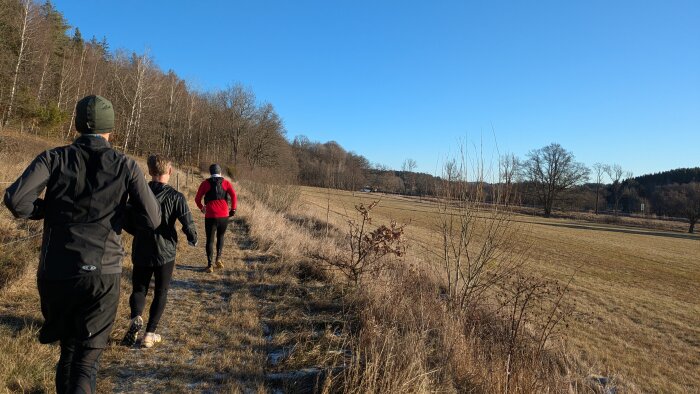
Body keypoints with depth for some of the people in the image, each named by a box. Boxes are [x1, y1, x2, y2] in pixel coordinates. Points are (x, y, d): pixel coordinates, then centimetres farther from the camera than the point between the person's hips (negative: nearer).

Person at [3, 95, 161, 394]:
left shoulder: (54, 158, 0)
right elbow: (153, 220, -5)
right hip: (102, 274, -2)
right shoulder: (126, 166, -2)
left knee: (68, 349, 24)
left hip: (55, 273, 2)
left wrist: (49, 210, 6)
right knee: (86, 360, 5)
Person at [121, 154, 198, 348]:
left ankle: (136, 317, -11)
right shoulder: (176, 197, -12)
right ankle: (150, 333, 13)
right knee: (160, 293, 13)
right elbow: (188, 224, -16)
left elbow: (127, 223, 3)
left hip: (140, 253, 2)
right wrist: (193, 239, 5)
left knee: (139, 289, 17)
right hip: (165, 253, -2)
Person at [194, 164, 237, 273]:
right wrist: (233, 209, 1)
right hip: (224, 216, 1)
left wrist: (201, 208, 25)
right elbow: (233, 195, -6)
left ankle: (209, 265, 5)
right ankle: (218, 258, 9)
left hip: (210, 216, 0)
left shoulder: (205, 183, 8)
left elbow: (197, 198, 8)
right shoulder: (226, 183, 8)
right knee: (220, 236, 23)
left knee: (210, 240, 10)